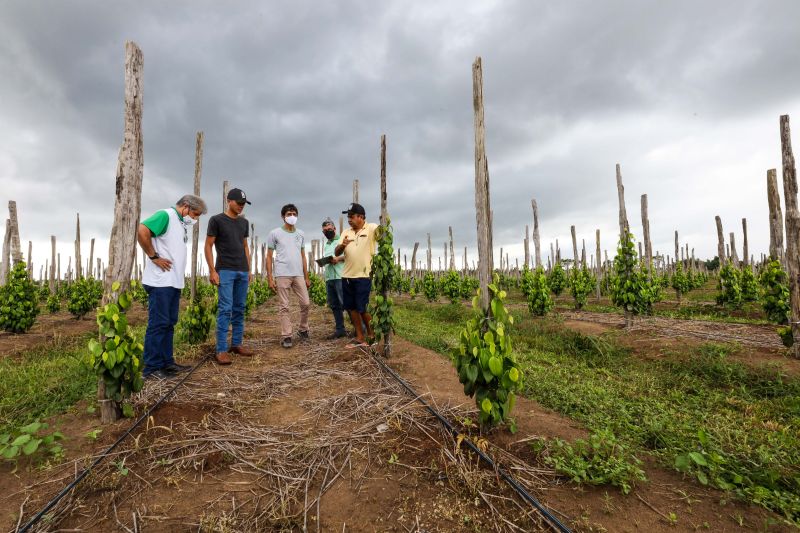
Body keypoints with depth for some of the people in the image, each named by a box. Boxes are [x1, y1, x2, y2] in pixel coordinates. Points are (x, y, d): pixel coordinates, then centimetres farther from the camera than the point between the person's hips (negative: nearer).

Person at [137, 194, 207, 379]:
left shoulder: (182, 224, 18)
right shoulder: (165, 215, -9)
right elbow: (142, 231, -23)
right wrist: (154, 257, -17)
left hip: (174, 282, 9)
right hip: (160, 282, -9)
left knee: (169, 323, 13)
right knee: (158, 324, -4)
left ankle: (167, 362, 22)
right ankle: (152, 367, 4)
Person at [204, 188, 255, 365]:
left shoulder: (244, 222, 15)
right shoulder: (216, 220, -2)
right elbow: (208, 246, -3)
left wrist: (249, 269, 13)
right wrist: (212, 271, -11)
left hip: (242, 272, 6)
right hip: (225, 271, -6)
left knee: (239, 309, 9)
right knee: (225, 309, -10)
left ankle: (236, 343, 18)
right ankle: (221, 350, -5)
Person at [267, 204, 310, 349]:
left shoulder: (301, 234, 15)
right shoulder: (275, 233, 4)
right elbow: (269, 257, 4)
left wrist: (307, 277, 14)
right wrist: (270, 278, -4)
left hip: (298, 275, 4)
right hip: (282, 275, -3)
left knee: (306, 303, 3)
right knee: (284, 307, 0)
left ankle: (303, 330, 24)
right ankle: (286, 336, 9)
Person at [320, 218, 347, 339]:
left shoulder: (341, 240, 1)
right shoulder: (325, 244, 23)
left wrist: (338, 259, -17)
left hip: (340, 276, -7)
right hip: (328, 277, 7)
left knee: (345, 303, -9)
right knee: (333, 305, 8)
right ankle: (340, 329, 16)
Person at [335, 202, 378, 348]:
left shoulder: (371, 228, -4)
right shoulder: (346, 232, 13)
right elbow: (336, 253, 9)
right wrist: (342, 245, -13)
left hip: (363, 276, -6)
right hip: (347, 276, 7)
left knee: (362, 308, -3)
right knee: (351, 307, 11)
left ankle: (371, 335, 20)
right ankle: (360, 337, 24)